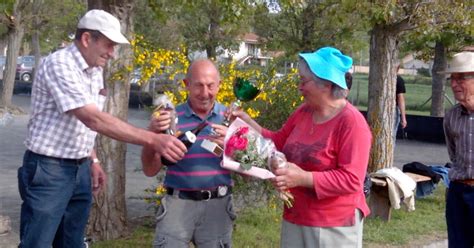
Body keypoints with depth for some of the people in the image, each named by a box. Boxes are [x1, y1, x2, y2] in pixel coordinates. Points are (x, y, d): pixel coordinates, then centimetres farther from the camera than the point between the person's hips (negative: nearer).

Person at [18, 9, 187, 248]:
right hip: (48, 170, -8)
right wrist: (153, 139, -34)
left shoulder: (95, 71, 8)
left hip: (80, 169, 8)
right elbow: (94, 119, -30)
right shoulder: (59, 65, -20)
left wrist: (93, 160, 18)